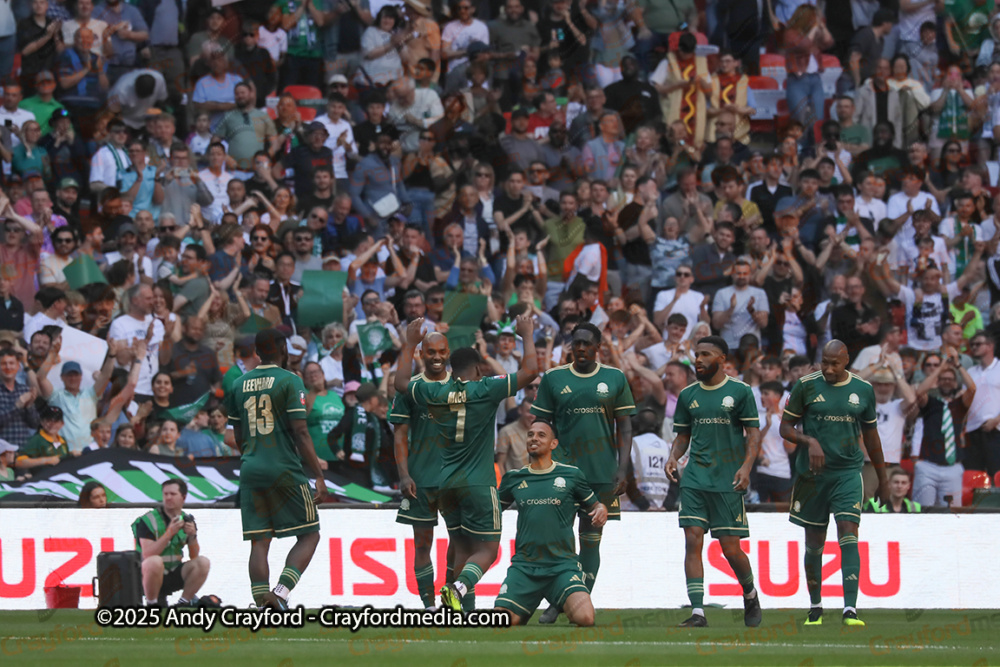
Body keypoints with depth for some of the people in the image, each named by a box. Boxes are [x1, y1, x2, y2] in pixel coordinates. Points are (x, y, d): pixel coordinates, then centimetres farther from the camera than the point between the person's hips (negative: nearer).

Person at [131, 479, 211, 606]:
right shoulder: (149, 520, -11)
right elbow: (147, 555, -21)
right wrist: (169, 533, -26)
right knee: (155, 562, -38)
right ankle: (152, 604, -18)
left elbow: (194, 557, 3)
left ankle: (184, 602, -4)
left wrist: (193, 536, -15)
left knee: (203, 563, -16)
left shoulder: (187, 520, 5)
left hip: (173, 576, 5)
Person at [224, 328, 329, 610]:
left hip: (250, 470, 5)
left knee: (259, 542, 5)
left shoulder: (239, 385, 11)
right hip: (284, 470, -5)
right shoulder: (289, 381, -6)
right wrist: (319, 476, -10)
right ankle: (281, 592, -14)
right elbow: (301, 433, -12)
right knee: (309, 535, 4)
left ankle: (263, 602, -6)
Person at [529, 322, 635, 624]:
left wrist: (622, 469, -3)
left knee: (591, 539, 3)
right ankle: (555, 602, 3)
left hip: (602, 472, 0)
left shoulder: (615, 379, 6)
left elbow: (625, 428, 6)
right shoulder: (554, 379, 6)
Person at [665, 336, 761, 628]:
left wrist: (746, 467, -14)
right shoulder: (688, 395, 12)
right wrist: (673, 457, -2)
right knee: (693, 541, -8)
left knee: (730, 547, -1)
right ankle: (697, 612, -9)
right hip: (695, 478, 4)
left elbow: (753, 433, -1)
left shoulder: (740, 392, 0)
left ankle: (750, 594, 27)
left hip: (728, 480, -4)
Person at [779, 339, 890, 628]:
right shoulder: (806, 386, -1)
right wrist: (809, 442, -18)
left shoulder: (863, 390, 5)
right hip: (812, 474, 0)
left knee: (849, 535, -14)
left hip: (848, 472, 0)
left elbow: (871, 435, 16)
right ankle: (815, 608, 22)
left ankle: (850, 609, -20)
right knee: (814, 541, 7)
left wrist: (882, 478, 20)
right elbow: (785, 427, 2)